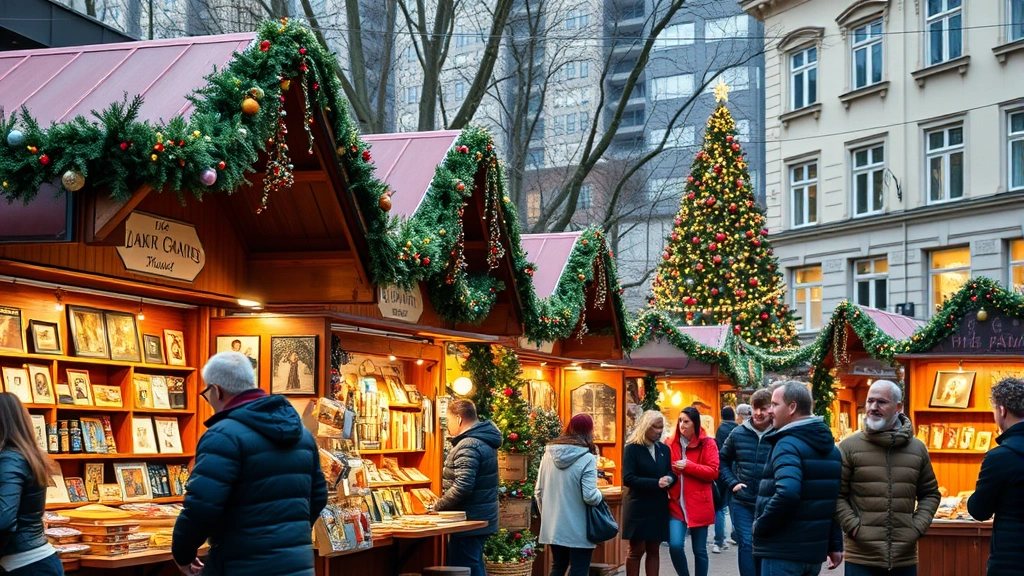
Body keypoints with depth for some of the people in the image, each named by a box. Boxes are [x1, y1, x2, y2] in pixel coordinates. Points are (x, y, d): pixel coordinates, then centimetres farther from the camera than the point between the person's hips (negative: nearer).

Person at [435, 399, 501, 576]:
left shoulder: (468, 446, -20)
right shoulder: (484, 440, 12)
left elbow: (462, 487, -27)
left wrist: (439, 506, -14)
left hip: (469, 521, -10)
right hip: (482, 519, 10)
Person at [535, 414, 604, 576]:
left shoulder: (549, 453, 2)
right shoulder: (587, 458, -15)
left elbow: (538, 491, 7)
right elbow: (590, 496, -20)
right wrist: (600, 496, 2)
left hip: (553, 526, 5)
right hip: (578, 529, -5)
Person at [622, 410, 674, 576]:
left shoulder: (664, 449, 11)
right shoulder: (632, 449, -6)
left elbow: (672, 474, 10)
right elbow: (628, 479, -16)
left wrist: (668, 479, -15)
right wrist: (656, 483, -23)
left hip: (659, 507, 5)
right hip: (638, 507, -5)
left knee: (654, 550, 8)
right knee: (636, 550, 1)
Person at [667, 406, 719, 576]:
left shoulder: (707, 443, -2)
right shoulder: (671, 442, 6)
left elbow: (713, 472, -9)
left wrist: (688, 466, -17)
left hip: (698, 504, -2)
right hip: (676, 503, 2)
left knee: (699, 549, 7)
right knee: (675, 545, -13)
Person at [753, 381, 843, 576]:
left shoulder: (788, 444, -16)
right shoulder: (830, 447, 13)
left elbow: (787, 493, -32)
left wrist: (759, 526, -19)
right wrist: (835, 545, 17)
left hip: (782, 550, -9)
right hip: (814, 550, 9)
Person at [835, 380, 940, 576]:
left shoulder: (918, 449, 8)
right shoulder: (849, 447, -1)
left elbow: (930, 493, 16)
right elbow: (836, 495, 0)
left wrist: (917, 528, 2)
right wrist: (854, 527, -11)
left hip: (905, 558, 3)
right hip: (861, 559, -3)